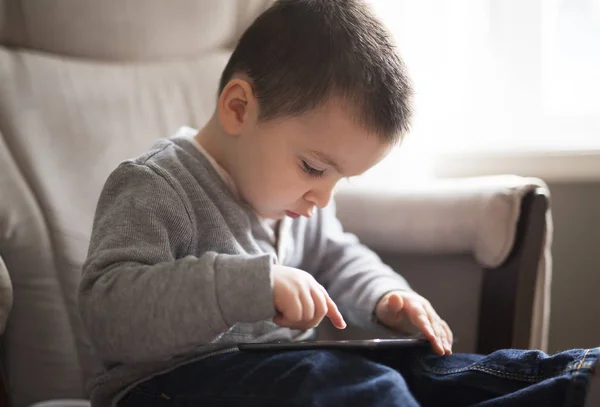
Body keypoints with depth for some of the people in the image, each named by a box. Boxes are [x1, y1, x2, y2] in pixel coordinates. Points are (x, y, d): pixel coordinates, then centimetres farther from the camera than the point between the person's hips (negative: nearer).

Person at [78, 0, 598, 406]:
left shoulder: (296, 200, 10)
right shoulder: (154, 189, -17)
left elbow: (336, 261, 26)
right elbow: (107, 310, -29)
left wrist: (385, 298, 3)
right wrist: (253, 285, -36)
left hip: (282, 364, 9)